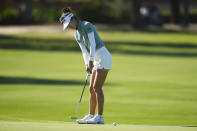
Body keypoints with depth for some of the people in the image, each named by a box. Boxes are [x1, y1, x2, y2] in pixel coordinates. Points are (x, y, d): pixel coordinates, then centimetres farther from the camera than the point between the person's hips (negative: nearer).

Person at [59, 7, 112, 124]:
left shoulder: (87, 25, -14)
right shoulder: (77, 34, 13)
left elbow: (93, 44, -21)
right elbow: (84, 52, 8)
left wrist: (91, 61, -25)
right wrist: (87, 65, -8)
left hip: (104, 57, -9)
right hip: (97, 60, 9)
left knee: (97, 88, -12)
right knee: (92, 88, 8)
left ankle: (100, 117, -11)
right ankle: (91, 116, 12)